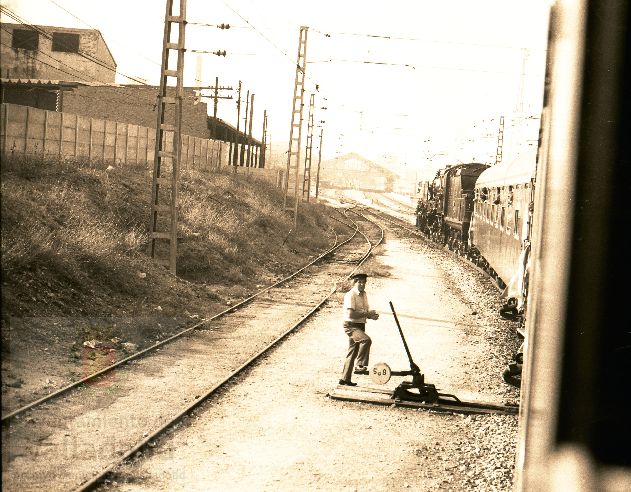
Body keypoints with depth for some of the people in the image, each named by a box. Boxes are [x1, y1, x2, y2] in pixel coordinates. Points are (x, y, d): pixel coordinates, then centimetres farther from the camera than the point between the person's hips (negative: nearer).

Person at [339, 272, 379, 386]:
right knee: (366, 340, -32)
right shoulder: (350, 295, -15)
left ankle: (345, 379, 22)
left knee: (353, 352, 14)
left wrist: (372, 315, -1)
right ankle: (360, 366, -25)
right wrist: (367, 314, -22)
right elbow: (351, 314, -23)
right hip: (351, 325, -9)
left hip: (360, 326, 9)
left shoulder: (364, 295, 13)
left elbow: (366, 311, 21)